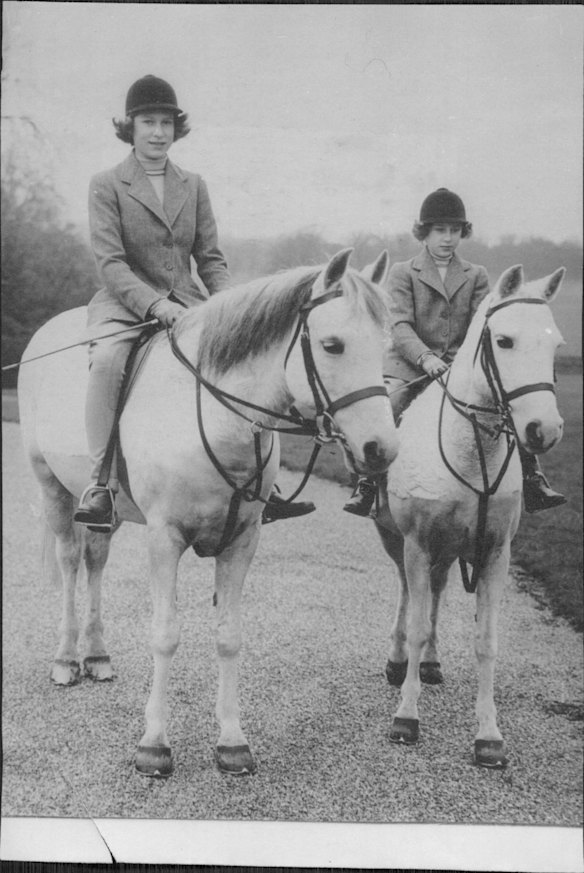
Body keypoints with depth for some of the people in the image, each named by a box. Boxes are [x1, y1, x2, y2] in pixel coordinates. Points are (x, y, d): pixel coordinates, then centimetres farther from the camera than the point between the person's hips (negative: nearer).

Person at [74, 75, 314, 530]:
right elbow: (110, 262, -9)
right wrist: (154, 303, -24)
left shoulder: (194, 186, 13)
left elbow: (211, 258, 11)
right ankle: (102, 484, -30)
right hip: (125, 304, -4)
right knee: (107, 361, -34)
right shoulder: (106, 185, 0)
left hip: (186, 303, 4)